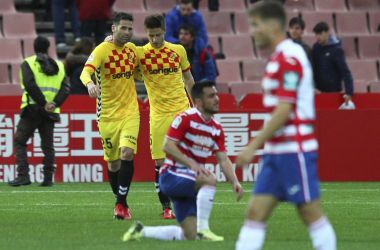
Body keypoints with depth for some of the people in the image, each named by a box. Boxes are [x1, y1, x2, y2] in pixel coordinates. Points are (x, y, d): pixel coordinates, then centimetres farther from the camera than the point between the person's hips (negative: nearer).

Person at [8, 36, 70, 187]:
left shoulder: (28, 63, 2)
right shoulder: (58, 66, 15)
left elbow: (30, 85, -13)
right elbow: (65, 88, 2)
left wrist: (43, 103, -14)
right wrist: (54, 104, -9)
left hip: (32, 108, -4)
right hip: (50, 112, 4)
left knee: (20, 142, 3)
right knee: (48, 145, 10)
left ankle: (23, 175, -9)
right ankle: (48, 178, 6)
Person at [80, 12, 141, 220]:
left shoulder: (132, 49, 7)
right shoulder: (102, 50, -10)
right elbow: (86, 72, -26)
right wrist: (89, 83, -47)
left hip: (129, 112, 2)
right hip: (107, 115, -2)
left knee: (127, 153, -18)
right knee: (113, 162, 6)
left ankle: (122, 204, -13)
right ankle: (119, 201, 26)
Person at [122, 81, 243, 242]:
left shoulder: (216, 130, 10)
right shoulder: (185, 118, -11)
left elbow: (223, 159, 5)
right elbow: (167, 146, -17)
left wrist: (235, 182, -13)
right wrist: (192, 164, -27)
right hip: (171, 175, -8)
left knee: (190, 235, 0)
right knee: (209, 179, -35)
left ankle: (141, 231, 16)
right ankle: (203, 229, -29)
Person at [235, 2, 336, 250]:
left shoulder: (289, 57, -14)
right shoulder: (279, 57, 16)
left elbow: (284, 111, -19)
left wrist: (253, 145, -18)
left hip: (295, 150, -10)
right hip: (277, 151, 10)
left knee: (310, 211, -4)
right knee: (256, 211, 3)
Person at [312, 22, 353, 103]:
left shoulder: (337, 50, -10)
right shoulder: (315, 47, 5)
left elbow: (345, 72, -13)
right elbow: (312, 68, 10)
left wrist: (349, 92, -21)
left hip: (334, 90, -5)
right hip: (319, 91, 5)